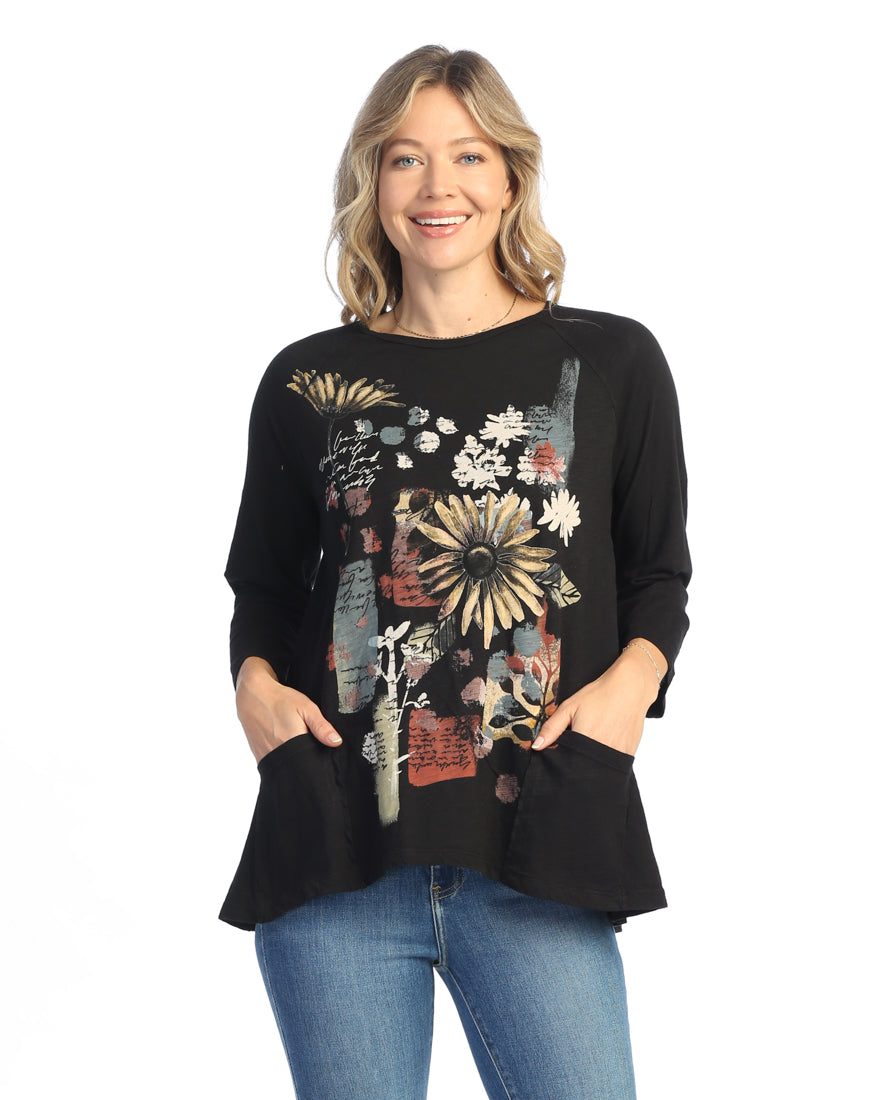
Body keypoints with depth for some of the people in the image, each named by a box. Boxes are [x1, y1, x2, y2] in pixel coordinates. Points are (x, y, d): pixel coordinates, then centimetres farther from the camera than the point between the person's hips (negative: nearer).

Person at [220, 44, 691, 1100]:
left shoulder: (611, 362, 7)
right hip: (336, 853, 1)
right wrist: (255, 681, -1)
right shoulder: (307, 381, 10)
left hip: (534, 859, -1)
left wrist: (633, 676, -6)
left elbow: (659, 572, 13)